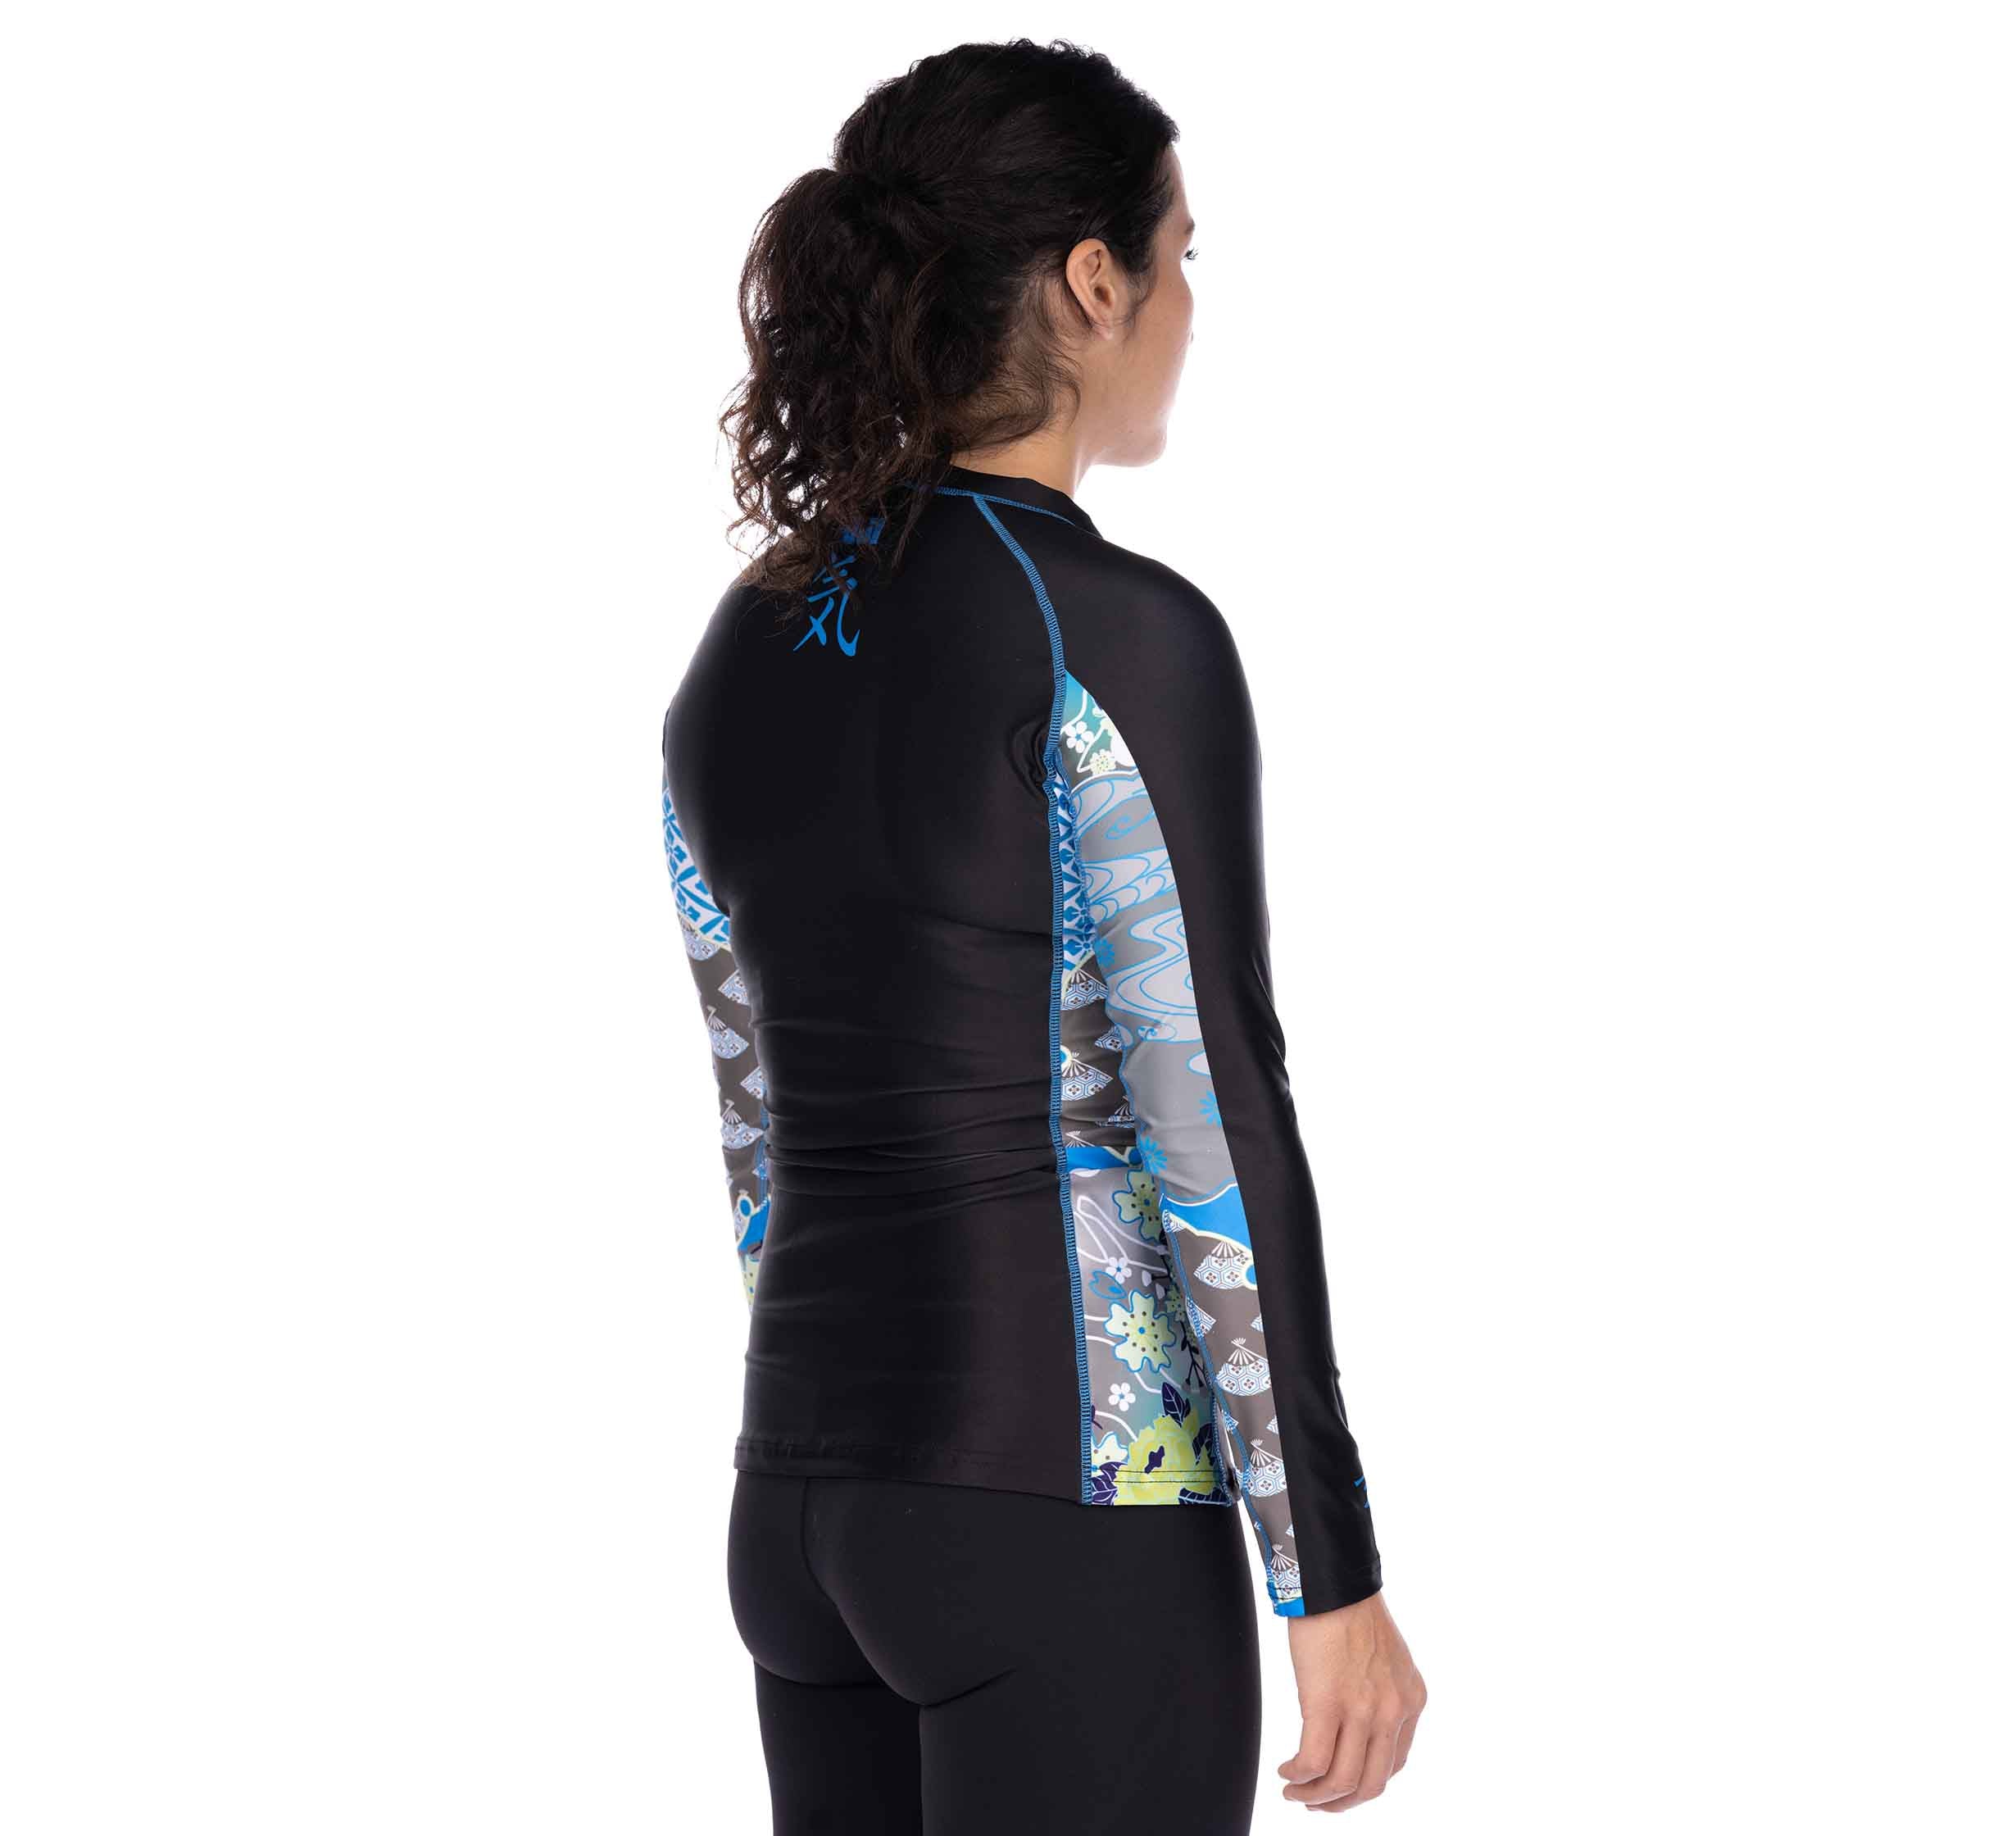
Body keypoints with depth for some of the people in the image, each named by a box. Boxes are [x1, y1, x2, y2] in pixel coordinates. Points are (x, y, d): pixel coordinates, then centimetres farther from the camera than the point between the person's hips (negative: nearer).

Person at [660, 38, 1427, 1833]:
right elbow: (1218, 1129, -16)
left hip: (803, 1498, 8)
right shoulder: (1119, 639, -14)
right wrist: (1335, 1577, -10)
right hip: (1066, 1514, -7)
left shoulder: (741, 654, 8)